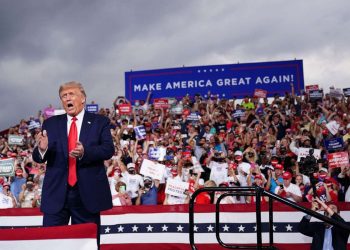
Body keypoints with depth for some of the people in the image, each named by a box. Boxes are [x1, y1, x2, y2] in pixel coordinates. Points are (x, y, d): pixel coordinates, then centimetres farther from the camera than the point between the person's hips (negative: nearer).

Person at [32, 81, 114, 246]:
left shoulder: (100, 122, 3)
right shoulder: (50, 124, 8)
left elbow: (109, 149, -10)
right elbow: (38, 158, 3)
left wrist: (85, 152, -29)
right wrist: (42, 149, -22)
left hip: (88, 193, -1)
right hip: (56, 193, 2)